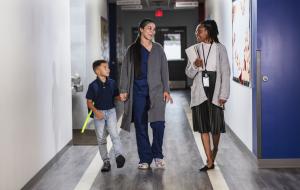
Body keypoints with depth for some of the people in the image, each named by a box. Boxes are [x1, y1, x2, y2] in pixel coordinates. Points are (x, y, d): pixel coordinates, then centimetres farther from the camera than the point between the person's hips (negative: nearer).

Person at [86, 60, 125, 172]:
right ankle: (106, 161, 13)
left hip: (111, 111, 1)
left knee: (113, 133, -18)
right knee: (101, 138, 5)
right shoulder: (93, 86, -8)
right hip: (99, 113, -1)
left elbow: (116, 96, 9)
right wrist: (96, 111, -19)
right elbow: (89, 102, -4)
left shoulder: (112, 83, -1)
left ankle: (118, 155, -16)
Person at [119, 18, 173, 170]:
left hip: (156, 91, 0)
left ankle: (157, 155, 10)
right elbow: (125, 70, 7)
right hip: (138, 92, 0)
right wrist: (123, 90, -1)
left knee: (158, 124, -10)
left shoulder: (158, 49, 10)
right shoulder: (132, 49, 8)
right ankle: (145, 158, 11)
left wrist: (166, 90, 2)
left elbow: (164, 70, 10)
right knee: (140, 126, 2)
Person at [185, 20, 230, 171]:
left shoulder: (220, 48, 0)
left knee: (216, 127, 2)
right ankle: (210, 162, 2)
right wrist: (195, 66, -13)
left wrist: (223, 95, -8)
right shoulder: (196, 49, 8)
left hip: (215, 92, -2)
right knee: (203, 127, -1)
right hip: (200, 92, 2)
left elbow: (225, 73, -2)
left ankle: (213, 157, 25)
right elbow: (189, 74, 9)